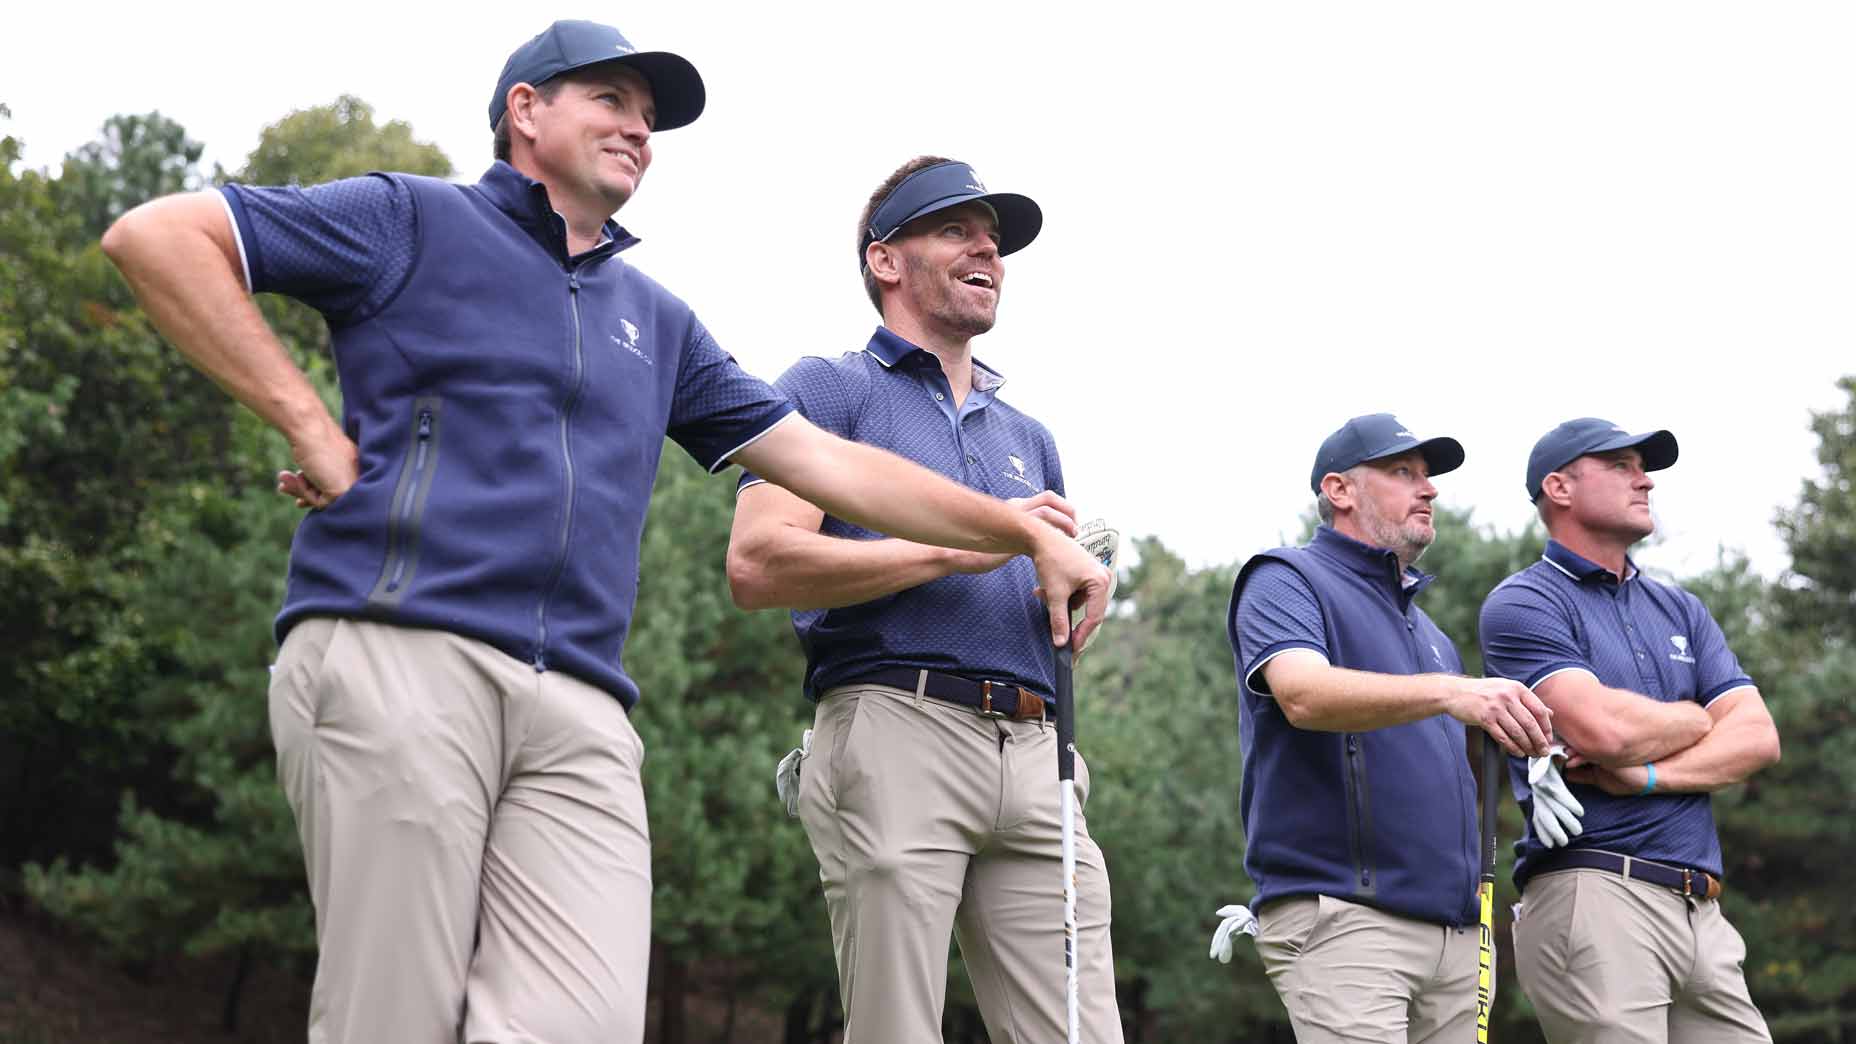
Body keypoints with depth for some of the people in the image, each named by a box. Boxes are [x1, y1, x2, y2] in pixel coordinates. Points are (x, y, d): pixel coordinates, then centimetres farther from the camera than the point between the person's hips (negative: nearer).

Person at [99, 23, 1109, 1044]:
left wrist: (1029, 534, 23)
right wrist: (309, 424, -2)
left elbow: (829, 463, 28)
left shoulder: (657, 320, 29)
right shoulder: (415, 220, 13)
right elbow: (155, 234, 5)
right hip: (397, 652, -4)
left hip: (579, 710, 5)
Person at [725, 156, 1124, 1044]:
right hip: (896, 732, -5)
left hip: (1035, 755, 6)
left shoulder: (1028, 436, 28)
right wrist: (956, 549, -8)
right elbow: (755, 565, -7)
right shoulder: (830, 389, 9)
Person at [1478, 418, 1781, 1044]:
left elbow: (1758, 736, 9)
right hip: (1591, 897, -7)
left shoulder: (1680, 610, 21)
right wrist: (1698, 717, 4)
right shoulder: (1523, 604, -1)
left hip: (1700, 913, 7)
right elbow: (1602, 728, -16)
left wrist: (1649, 775, -8)